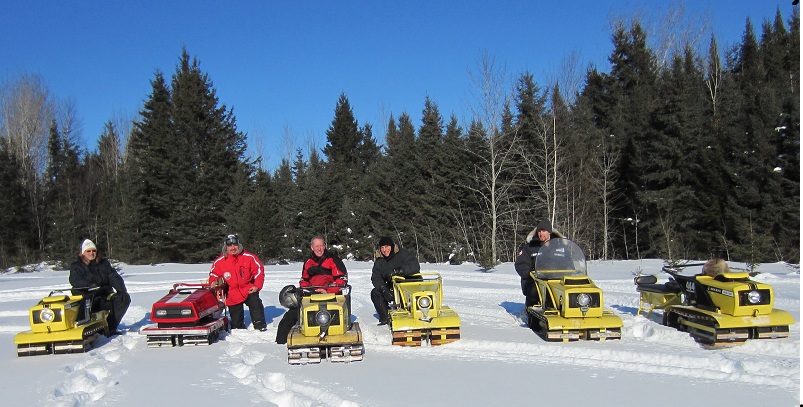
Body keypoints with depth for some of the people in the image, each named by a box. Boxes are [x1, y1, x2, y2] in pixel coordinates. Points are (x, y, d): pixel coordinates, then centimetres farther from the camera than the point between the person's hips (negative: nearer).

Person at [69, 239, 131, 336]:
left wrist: (122, 291, -9)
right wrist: (89, 285, -32)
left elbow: (115, 278, 9)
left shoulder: (104, 263, 19)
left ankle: (110, 327, -21)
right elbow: (75, 281, -11)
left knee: (125, 298, -22)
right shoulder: (76, 267, 10)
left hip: (106, 295, 5)